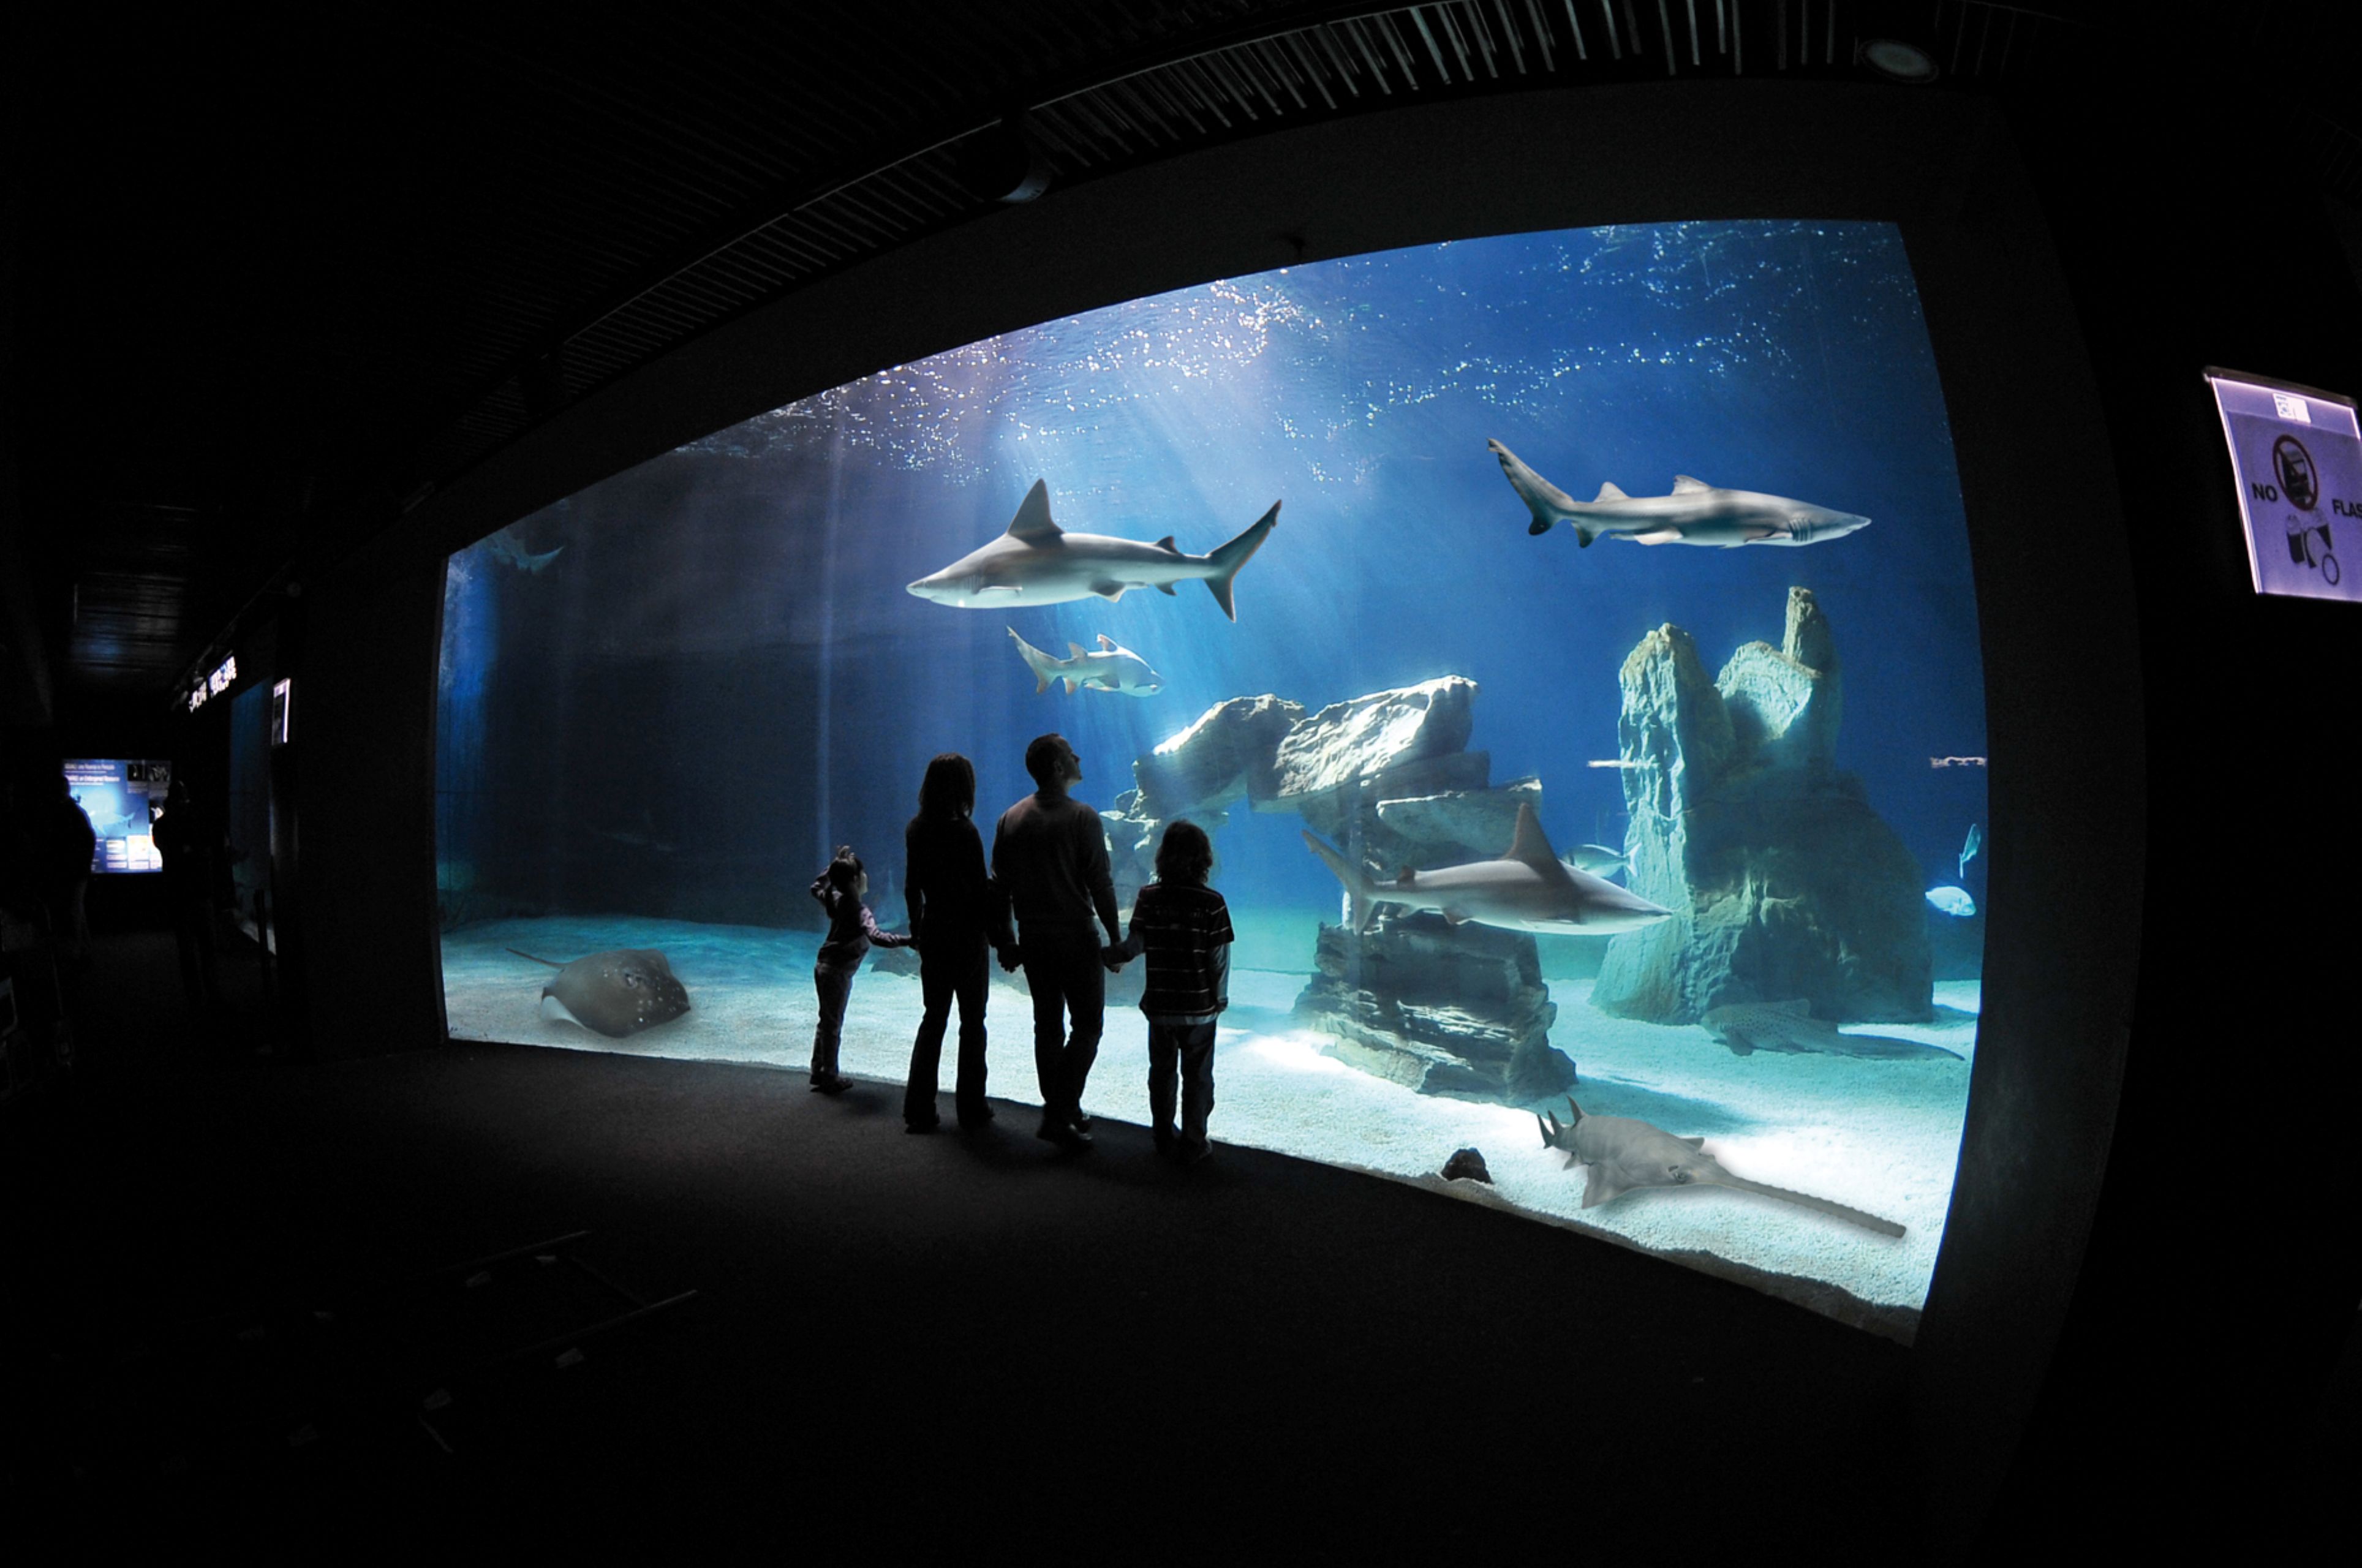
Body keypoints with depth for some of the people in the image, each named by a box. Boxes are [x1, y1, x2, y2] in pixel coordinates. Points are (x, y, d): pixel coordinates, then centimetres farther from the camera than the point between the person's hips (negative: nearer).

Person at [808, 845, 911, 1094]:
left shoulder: (835, 899, 0)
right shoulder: (859, 911, -23)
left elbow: (817, 887, 22)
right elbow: (876, 936, -39)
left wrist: (835, 865, 19)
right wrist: (907, 941, -44)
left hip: (823, 966, 8)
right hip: (838, 972, -8)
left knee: (827, 1021, 19)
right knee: (833, 1025, 3)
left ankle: (819, 1072, 28)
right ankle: (829, 1078, 12)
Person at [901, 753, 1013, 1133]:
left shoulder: (916, 830, 1)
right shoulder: (963, 831, -17)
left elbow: (911, 888, 9)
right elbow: (982, 892, -15)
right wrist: (1001, 937, -7)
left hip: (933, 935, 6)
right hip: (967, 937, -5)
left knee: (933, 1019, 13)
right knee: (972, 1022, 7)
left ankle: (918, 1110, 14)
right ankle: (971, 1108, 13)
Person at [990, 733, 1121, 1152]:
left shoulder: (1010, 819, 6)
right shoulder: (1082, 818, -12)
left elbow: (1000, 884, 8)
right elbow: (1100, 884, -12)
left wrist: (1005, 942, 15)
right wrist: (1115, 938, -5)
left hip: (1032, 936, 6)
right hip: (1074, 935, -6)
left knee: (1047, 1023, 14)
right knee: (1087, 1024, 2)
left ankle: (1060, 1110, 21)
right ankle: (1059, 1114, -6)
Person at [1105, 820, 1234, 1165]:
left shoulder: (1149, 897, -7)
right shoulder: (1212, 903, -11)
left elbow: (1135, 945, -7)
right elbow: (1220, 958, -9)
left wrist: (1110, 956, 13)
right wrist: (1221, 997, 4)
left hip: (1160, 1006, 2)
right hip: (1200, 1007, -2)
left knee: (1162, 1072, 18)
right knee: (1197, 1077, 9)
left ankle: (1164, 1137, 28)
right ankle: (1192, 1144, 13)